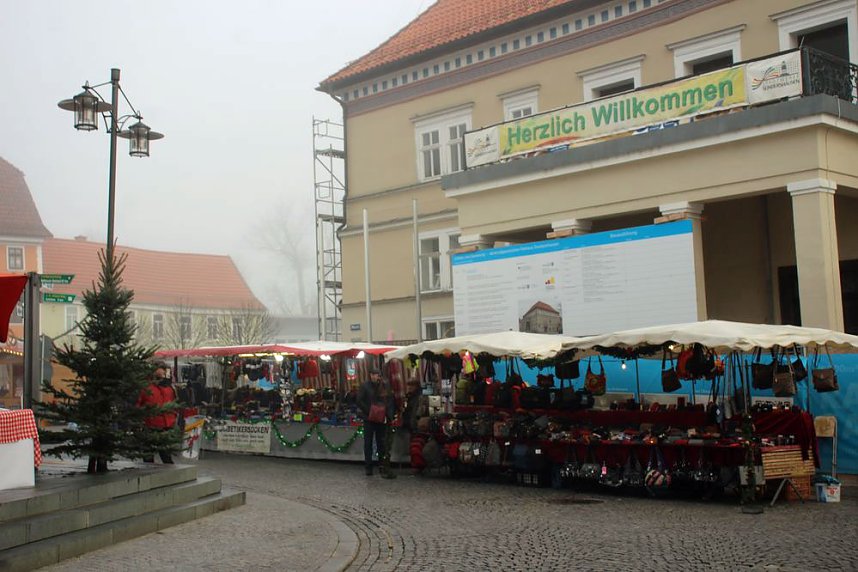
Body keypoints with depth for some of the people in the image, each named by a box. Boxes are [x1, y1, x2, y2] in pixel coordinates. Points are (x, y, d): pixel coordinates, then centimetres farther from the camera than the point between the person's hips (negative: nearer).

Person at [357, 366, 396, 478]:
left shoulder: (385, 386, 2)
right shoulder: (365, 386, -5)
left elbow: (390, 401, 4)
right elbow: (359, 401, -7)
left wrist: (388, 415, -6)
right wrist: (369, 411, -14)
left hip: (381, 418, 2)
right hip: (369, 418, -2)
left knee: (382, 443, 6)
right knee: (368, 442, 6)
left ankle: (382, 466, 12)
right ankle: (368, 466, 12)